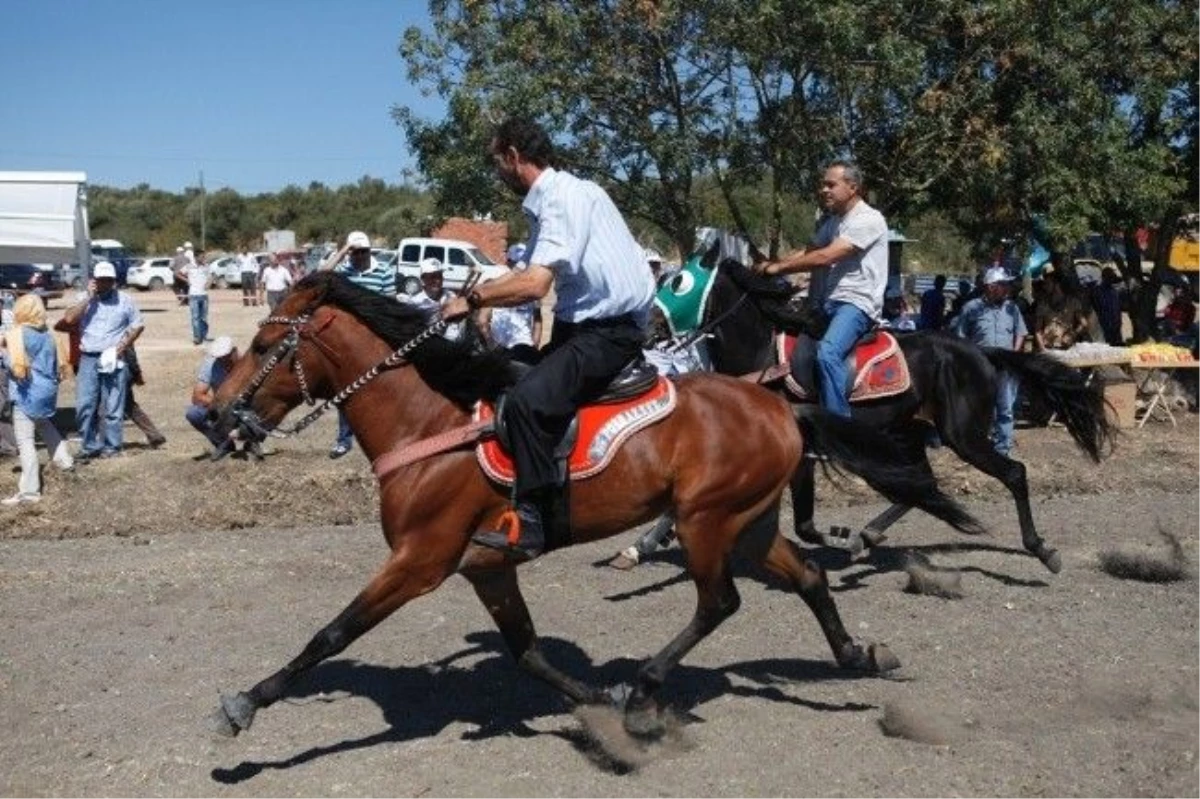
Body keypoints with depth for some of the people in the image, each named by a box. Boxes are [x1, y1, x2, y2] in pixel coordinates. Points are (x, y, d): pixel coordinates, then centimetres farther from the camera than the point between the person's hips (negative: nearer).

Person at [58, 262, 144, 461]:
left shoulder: (124, 300, 5)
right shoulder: (85, 300, 7)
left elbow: (138, 325, 8)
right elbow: (69, 319, -8)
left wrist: (122, 347, -4)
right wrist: (89, 297, -9)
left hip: (113, 360, -1)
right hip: (88, 359, 2)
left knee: (112, 407, 2)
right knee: (84, 405, 0)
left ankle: (111, 446, 11)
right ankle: (89, 446, 11)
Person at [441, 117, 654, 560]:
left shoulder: (564, 197, -16)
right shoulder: (549, 200, 14)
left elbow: (534, 284, -26)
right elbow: (527, 273, 25)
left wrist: (472, 300, -15)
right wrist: (475, 296, 16)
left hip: (611, 330, -11)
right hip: (582, 323, 11)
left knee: (528, 399, -27)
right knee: (509, 375, 14)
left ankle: (532, 526, -22)